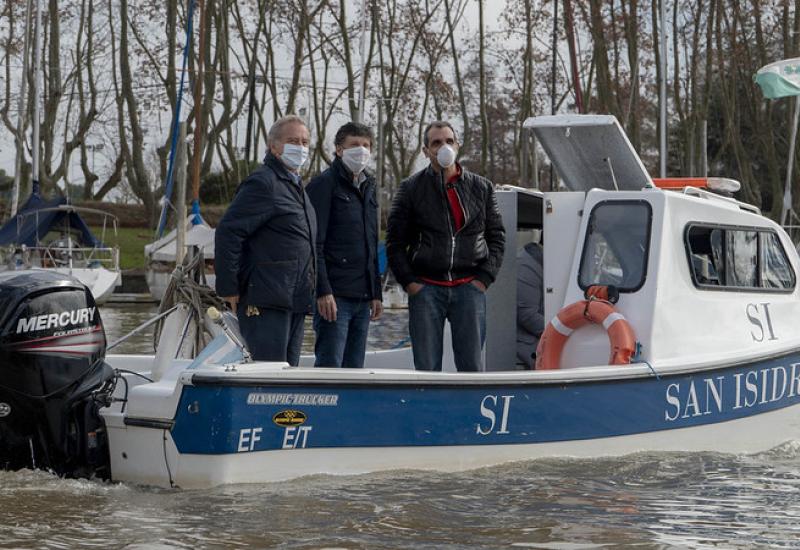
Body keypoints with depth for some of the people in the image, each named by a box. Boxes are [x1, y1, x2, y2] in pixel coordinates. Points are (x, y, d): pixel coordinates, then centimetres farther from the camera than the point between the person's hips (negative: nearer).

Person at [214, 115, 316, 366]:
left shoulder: (296, 186, 21)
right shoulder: (262, 183, -10)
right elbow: (227, 232, -17)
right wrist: (228, 289, -18)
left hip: (295, 302, 10)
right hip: (266, 304, -10)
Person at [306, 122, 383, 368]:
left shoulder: (368, 187, 19)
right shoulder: (324, 184, -5)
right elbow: (314, 244, -12)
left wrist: (376, 293, 18)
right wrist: (323, 291, -19)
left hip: (363, 298, 8)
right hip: (335, 296, -8)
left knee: (354, 370, 8)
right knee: (329, 366, -11)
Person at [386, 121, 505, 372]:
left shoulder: (481, 187, 11)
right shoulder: (411, 189, 6)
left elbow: (496, 236, 13)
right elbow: (395, 241, 7)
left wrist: (484, 277, 1)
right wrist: (408, 282, -4)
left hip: (469, 288, 1)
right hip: (426, 288, -1)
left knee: (471, 365, -1)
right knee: (427, 367, 0)